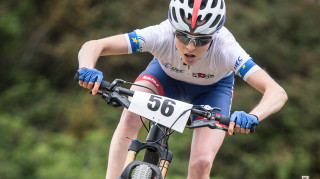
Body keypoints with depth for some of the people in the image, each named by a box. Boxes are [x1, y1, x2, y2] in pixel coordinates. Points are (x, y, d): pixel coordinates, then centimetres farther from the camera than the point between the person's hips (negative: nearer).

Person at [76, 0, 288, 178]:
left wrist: (252, 117, -66)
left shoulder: (225, 49, -40)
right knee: (131, 116, -31)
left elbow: (277, 92, -46)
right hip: (167, 74, 1)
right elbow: (93, 46, -37)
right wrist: (87, 69, -60)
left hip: (212, 88, -1)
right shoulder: (161, 35, -38)